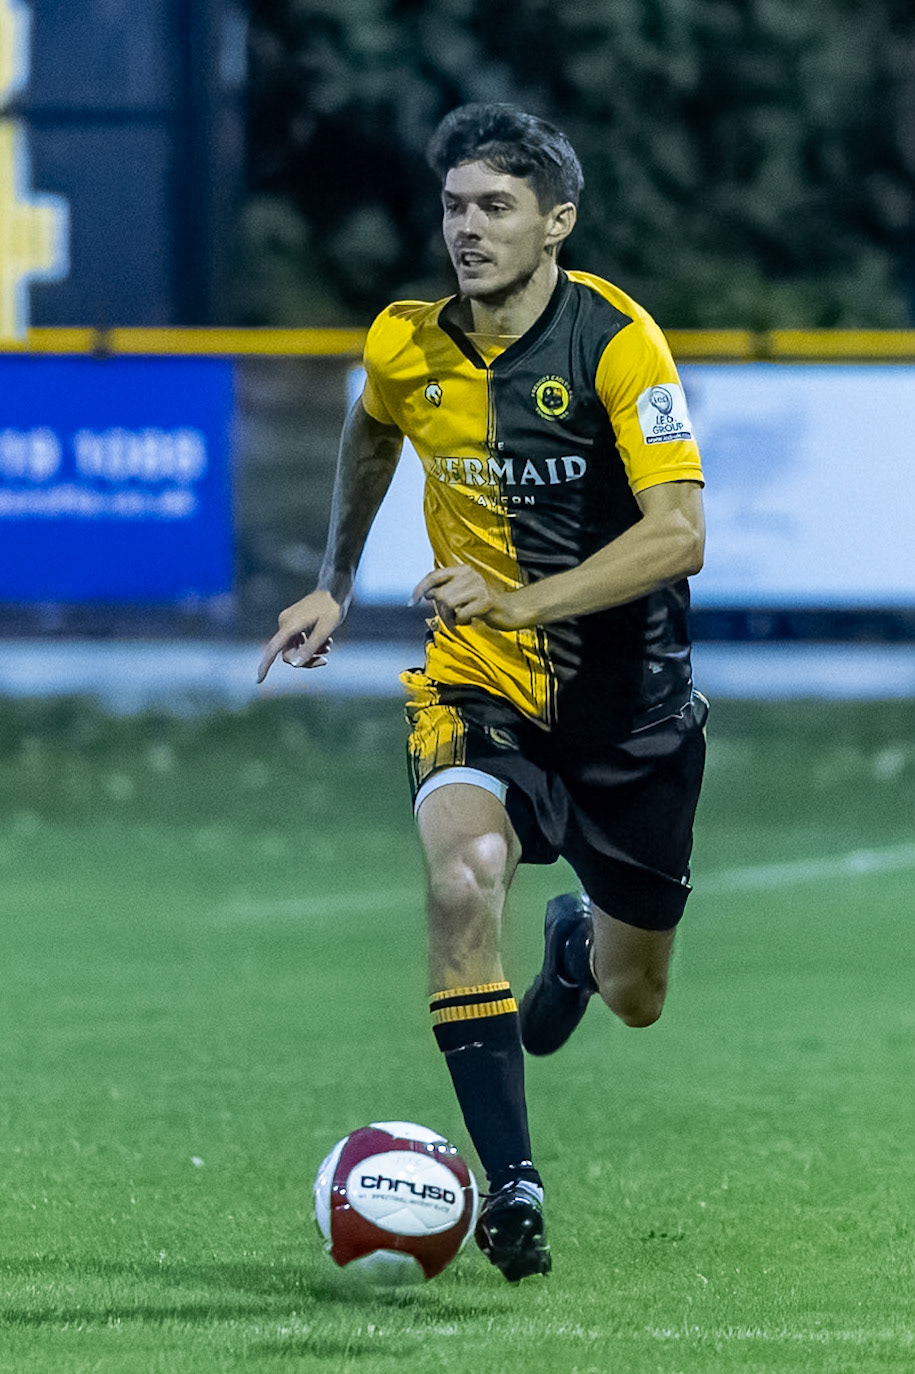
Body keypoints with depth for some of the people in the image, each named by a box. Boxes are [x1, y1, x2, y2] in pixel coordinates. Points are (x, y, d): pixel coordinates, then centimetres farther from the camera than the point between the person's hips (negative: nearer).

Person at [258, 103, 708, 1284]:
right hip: (477, 684, 1)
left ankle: (581, 939, 53)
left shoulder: (614, 339, -18)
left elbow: (678, 530, -27)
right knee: (464, 876, -32)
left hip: (626, 697, -1)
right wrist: (335, 585, 24)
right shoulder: (407, 344, -5)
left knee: (634, 1000, 12)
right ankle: (510, 1185, -28)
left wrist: (524, 600, -38)